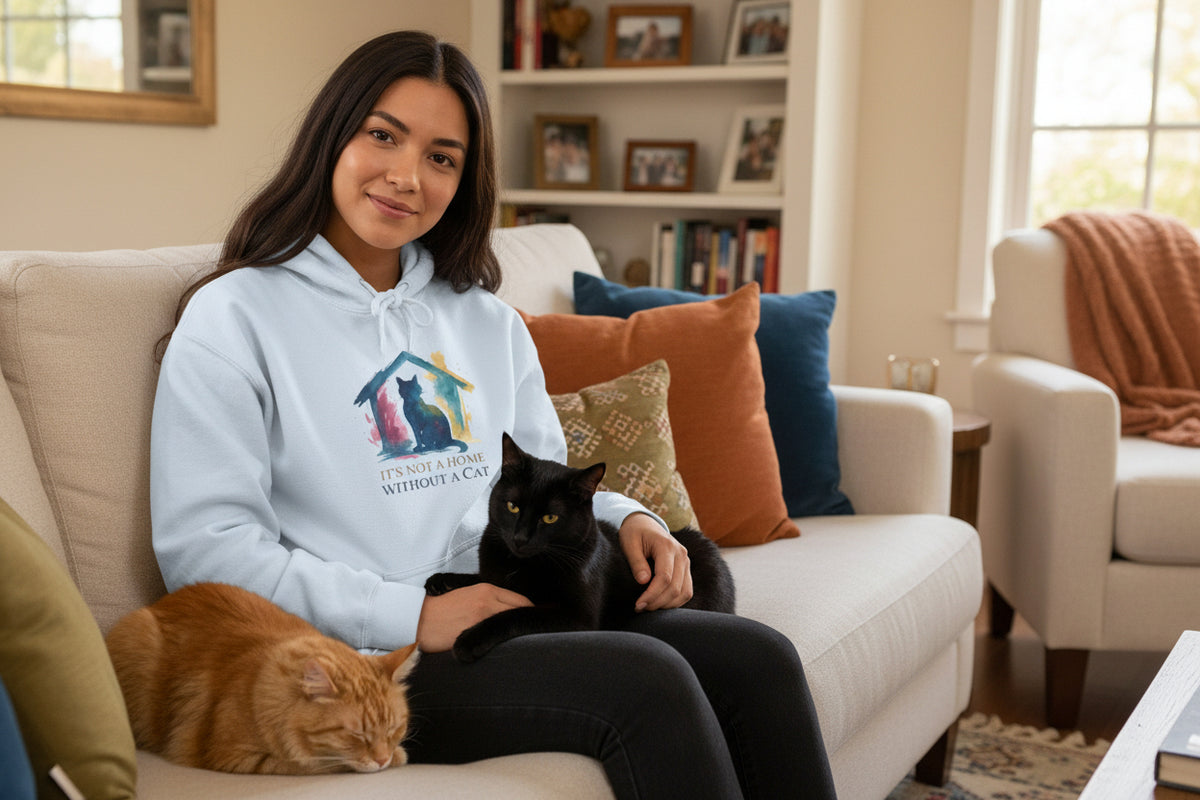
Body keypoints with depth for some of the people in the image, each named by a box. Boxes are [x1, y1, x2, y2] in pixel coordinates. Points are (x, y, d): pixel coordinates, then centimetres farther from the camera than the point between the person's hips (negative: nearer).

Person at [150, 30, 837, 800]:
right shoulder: (234, 317, -1)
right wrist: (413, 616, -17)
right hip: (362, 660, -6)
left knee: (757, 657, -15)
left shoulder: (489, 324, 19)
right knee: (645, 680, -26)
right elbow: (204, 549, -10)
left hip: (507, 620, 6)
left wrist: (624, 517, 0)